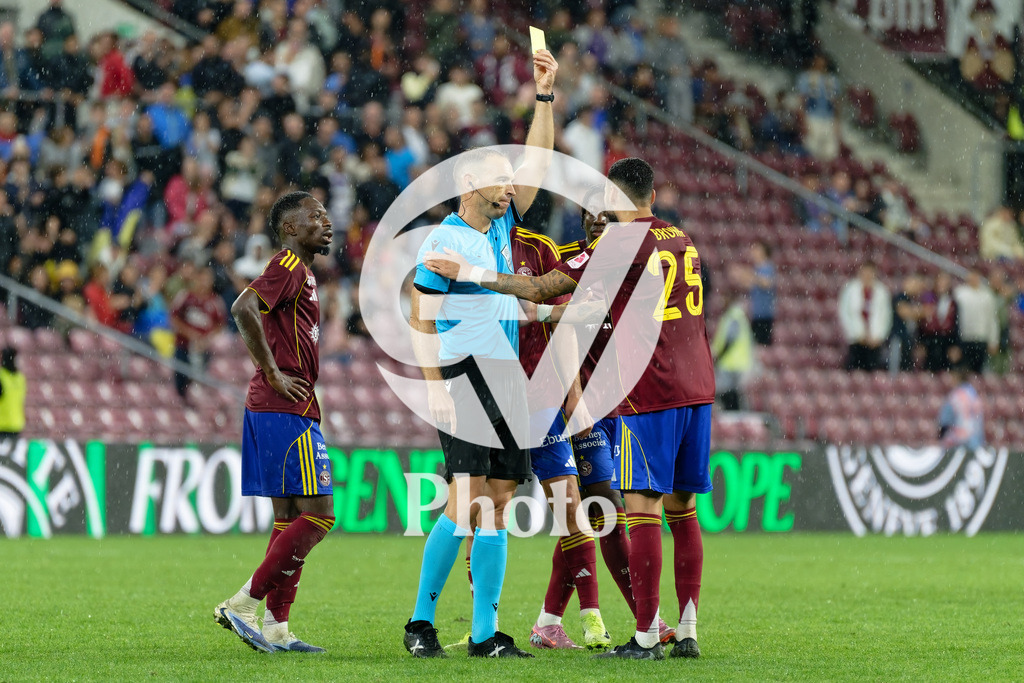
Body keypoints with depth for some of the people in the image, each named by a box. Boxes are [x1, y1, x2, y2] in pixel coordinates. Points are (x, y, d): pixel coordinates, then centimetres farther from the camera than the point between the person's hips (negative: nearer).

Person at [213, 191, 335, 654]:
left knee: (290, 518, 9)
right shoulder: (288, 266, -10)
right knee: (317, 515, -11)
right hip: (286, 412, -10)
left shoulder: (300, 271, 21)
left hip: (276, 410, 10)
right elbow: (244, 308, -26)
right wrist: (273, 373, -20)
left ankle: (276, 627, 9)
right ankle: (243, 604, -11)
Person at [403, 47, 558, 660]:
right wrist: (435, 385, -15)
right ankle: (422, 621, -4)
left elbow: (537, 162, 18)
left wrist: (546, 95, 11)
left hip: (508, 376, 7)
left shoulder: (501, 226, 15)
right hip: (465, 373, -7)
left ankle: (485, 631, 3)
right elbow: (422, 319, -7)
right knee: (467, 498, -13)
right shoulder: (444, 239, -5)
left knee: (499, 498, 3)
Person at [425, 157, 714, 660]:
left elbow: (543, 289, -6)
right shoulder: (682, 241, 15)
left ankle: (646, 638, -8)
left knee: (643, 509, -5)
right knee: (682, 510, 11)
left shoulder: (622, 242, -7)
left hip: (649, 395, -7)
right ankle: (688, 632, 10)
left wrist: (471, 274, 1)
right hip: (697, 391, 7)